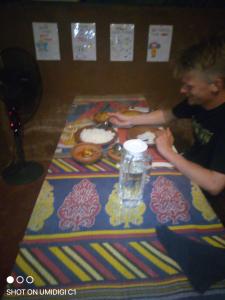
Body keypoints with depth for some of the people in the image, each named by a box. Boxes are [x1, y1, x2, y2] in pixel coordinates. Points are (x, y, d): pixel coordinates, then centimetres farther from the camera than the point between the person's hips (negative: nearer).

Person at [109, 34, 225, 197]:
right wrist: (129, 120, -2)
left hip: (204, 190, -6)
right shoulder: (197, 100, -10)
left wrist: (168, 152, -30)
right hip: (189, 167, 6)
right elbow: (167, 115, 7)